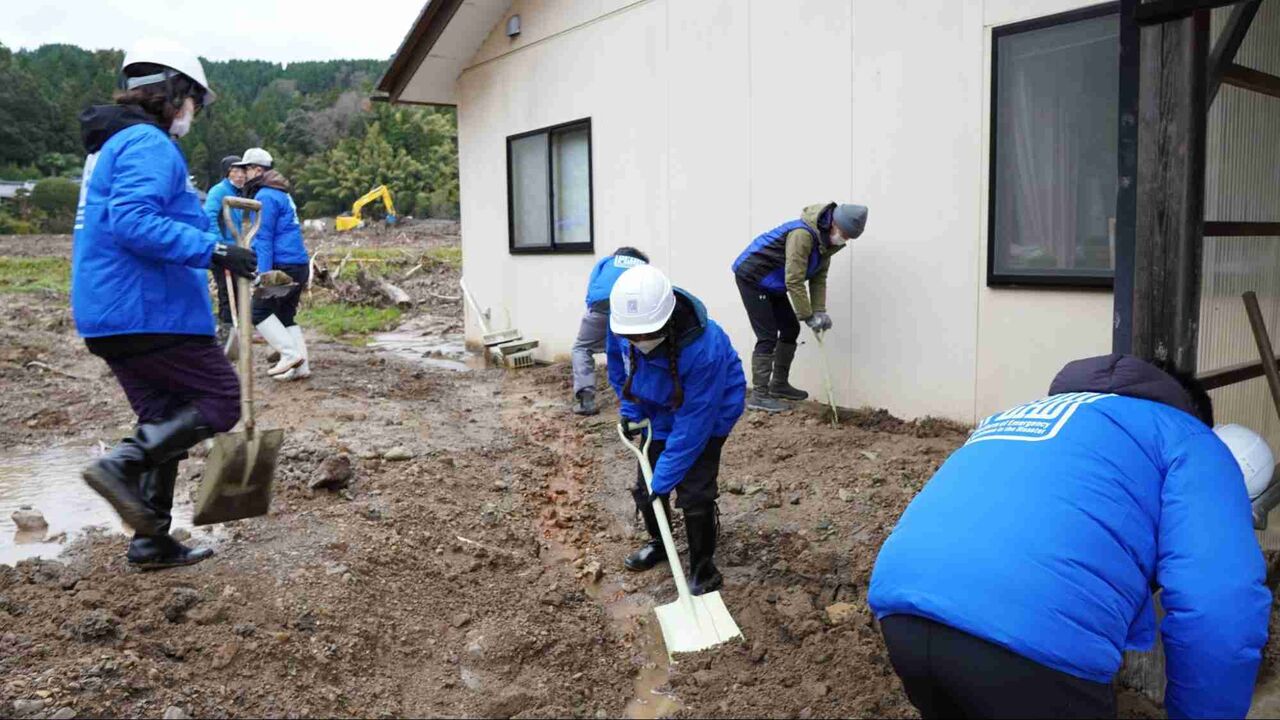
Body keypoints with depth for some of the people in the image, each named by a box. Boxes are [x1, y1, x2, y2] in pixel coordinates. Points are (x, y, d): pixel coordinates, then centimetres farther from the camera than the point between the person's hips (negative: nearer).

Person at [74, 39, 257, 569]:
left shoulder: (111, 145, 22)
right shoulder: (148, 144, -11)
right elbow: (133, 222, -25)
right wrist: (213, 251, -28)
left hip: (112, 314, 10)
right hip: (149, 312, -10)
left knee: (165, 421, 14)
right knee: (220, 400, -3)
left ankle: (151, 541, 16)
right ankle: (121, 465, -15)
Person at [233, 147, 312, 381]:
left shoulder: (265, 197, -10)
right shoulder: (282, 194, 19)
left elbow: (263, 239, -15)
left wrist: (263, 274, -17)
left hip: (284, 266, -9)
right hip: (301, 265, 9)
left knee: (258, 310, 1)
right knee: (285, 316, 13)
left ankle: (291, 353, -6)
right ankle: (301, 366, 8)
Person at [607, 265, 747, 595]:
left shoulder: (705, 348, -42)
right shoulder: (622, 322, -26)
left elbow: (693, 424, -34)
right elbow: (618, 363, 0)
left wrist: (664, 479, -29)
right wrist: (629, 408, -3)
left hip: (710, 411, -6)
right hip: (661, 409, 6)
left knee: (694, 492, -13)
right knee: (644, 484, 10)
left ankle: (703, 571, 8)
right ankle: (658, 543, 37)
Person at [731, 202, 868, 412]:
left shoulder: (826, 239, 1)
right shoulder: (803, 235, -30)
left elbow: (819, 277, 2)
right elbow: (794, 281, -30)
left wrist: (819, 311, -9)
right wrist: (808, 316, -23)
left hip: (771, 283, 10)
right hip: (752, 276, -10)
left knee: (791, 329, 11)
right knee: (768, 336, -13)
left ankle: (779, 385, 23)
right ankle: (759, 395, -9)